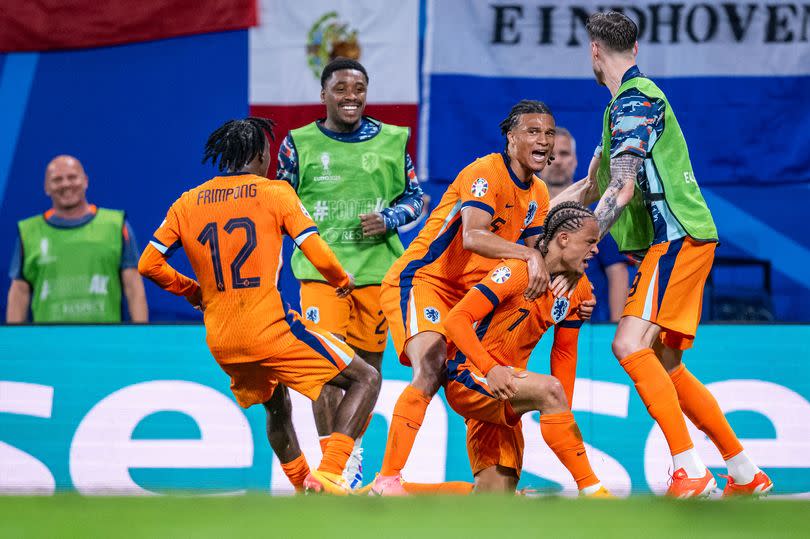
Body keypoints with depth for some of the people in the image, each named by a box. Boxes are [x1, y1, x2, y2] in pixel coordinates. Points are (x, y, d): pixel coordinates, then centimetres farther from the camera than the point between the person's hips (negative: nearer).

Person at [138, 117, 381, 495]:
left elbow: (148, 264, 10)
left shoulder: (187, 203, 9)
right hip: (270, 330, -6)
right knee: (365, 380, 2)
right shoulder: (275, 193, -2)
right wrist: (342, 281, 14)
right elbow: (319, 256, -6)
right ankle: (329, 473, -15)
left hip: (220, 341, 6)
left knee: (276, 408, 30)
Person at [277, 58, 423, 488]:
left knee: (368, 365, 10)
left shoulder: (392, 140, 7)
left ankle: (352, 448, 29)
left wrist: (388, 220, -5)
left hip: (377, 268, 2)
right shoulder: (300, 144, 4)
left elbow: (415, 197, 13)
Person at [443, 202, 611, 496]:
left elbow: (564, 353, 13)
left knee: (499, 491, 0)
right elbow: (456, 319, -22)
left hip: (503, 388, 8)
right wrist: (490, 369, -34)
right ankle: (591, 490, -33)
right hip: (466, 376, -8)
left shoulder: (579, 290, 6)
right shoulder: (519, 270, -17)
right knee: (548, 389, -34)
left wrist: (563, 417, 5)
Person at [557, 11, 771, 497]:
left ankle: (692, 473, -27)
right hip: (676, 240, 10)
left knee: (631, 345, -21)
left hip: (679, 235, -10)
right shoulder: (628, 100, 21)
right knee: (664, 365, 12)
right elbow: (592, 188, 28)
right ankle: (746, 474, 17)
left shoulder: (635, 99, -10)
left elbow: (622, 189, -20)